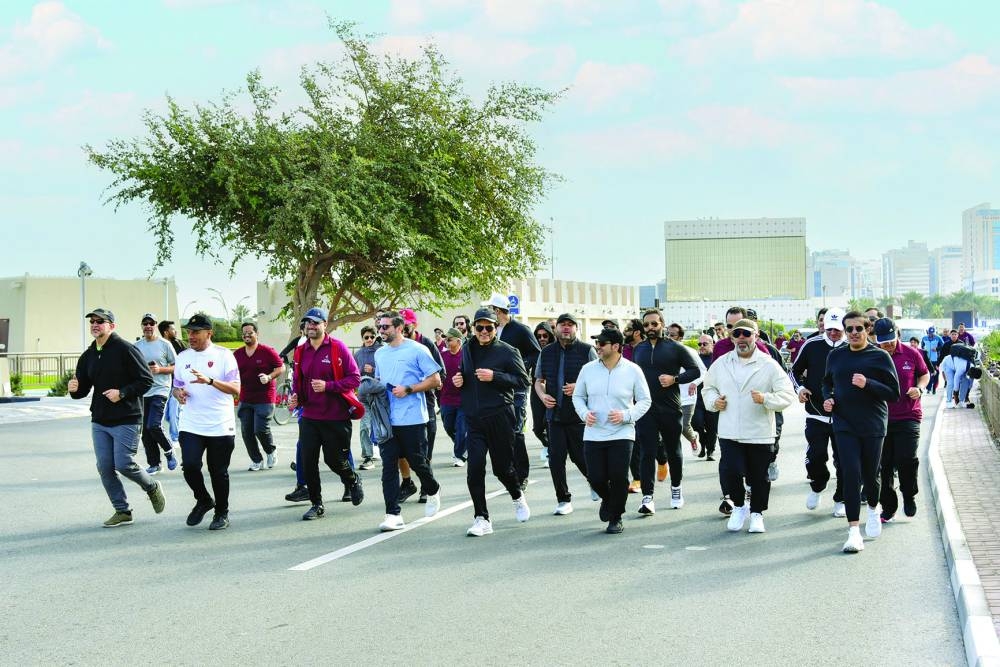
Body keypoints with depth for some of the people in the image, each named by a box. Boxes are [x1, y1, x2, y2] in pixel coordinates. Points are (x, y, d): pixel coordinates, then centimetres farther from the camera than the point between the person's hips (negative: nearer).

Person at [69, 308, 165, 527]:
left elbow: (146, 380, -11)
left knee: (124, 464, -9)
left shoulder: (126, 349, -10)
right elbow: (83, 390, 15)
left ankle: (153, 488, 20)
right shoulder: (88, 356, 11)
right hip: (99, 421, 7)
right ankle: (122, 511, 15)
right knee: (105, 468, 3)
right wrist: (74, 389, -8)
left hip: (126, 419, -7)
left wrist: (122, 393, -20)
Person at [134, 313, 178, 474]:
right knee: (145, 431, 5)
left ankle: (169, 450, 8)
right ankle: (154, 464, 16)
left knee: (154, 426, -18)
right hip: (141, 393, 5)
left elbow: (176, 367, 1)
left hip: (159, 390, -4)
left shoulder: (165, 345, -1)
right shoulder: (136, 346, 10)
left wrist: (160, 369, -14)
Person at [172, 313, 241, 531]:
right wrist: (178, 393, -5)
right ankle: (203, 501, 14)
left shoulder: (224, 355, -4)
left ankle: (222, 513, 23)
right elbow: (176, 387, 20)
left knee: (218, 472, 4)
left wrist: (210, 381, -27)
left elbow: (236, 389, -12)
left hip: (221, 427, -3)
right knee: (190, 466, -13)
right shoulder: (183, 357, 10)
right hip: (191, 426, 3)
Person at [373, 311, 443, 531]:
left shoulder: (417, 350, -6)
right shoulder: (380, 354, 14)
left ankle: (433, 491, 36)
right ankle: (393, 514, -2)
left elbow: (435, 380, -6)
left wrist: (408, 389, -16)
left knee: (417, 461, 5)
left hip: (412, 419, -5)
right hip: (387, 420, 5)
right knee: (389, 466, -2)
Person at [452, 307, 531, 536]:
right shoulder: (467, 349, 12)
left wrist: (494, 377, -19)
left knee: (503, 467, 7)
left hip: (499, 417, -4)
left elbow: (523, 380, -9)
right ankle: (481, 519, 1)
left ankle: (518, 497, 39)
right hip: (474, 420, 4)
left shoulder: (507, 351, -4)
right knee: (474, 469, -7)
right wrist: (458, 380, 4)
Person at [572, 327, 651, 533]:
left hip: (622, 434, -2)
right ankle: (607, 498, 35)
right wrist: (584, 413, -7)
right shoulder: (588, 369, 3)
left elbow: (645, 400, 3)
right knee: (596, 479, -1)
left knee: (619, 478, -8)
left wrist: (626, 415, -13)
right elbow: (578, 396, 14)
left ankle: (616, 518, 13)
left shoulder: (632, 371, -3)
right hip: (593, 435, 2)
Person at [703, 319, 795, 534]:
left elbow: (787, 395, -5)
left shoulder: (769, 365, -2)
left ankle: (756, 513, 29)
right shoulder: (721, 363, 8)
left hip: (760, 434, -1)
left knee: (759, 477, 7)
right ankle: (739, 506, 15)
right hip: (730, 433, 1)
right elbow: (708, 387, 21)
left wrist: (765, 399, -22)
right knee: (729, 472, -12)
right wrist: (714, 400, 0)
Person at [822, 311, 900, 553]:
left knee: (870, 475, 9)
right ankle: (854, 530, -8)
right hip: (844, 425, 1)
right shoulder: (835, 356, 7)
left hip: (873, 425, -1)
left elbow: (894, 393, -5)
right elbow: (827, 382, 24)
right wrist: (827, 398, 4)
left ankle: (873, 508, 41)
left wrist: (868, 384, -19)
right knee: (851, 475, -9)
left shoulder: (880, 357, -3)